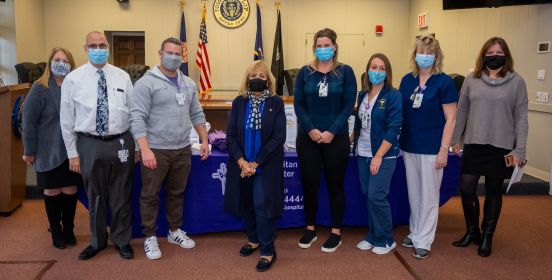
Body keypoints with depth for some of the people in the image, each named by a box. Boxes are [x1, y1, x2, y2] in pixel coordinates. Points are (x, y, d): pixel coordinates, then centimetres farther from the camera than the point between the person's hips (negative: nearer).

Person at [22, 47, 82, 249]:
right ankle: (56, 232, 25)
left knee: (70, 190, 9)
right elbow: (28, 122, -6)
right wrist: (29, 151, -6)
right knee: (52, 191, 10)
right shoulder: (39, 89, -7)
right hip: (49, 151, -2)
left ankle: (68, 230, 26)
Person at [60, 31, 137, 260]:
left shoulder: (123, 77, 2)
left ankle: (122, 240, 30)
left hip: (121, 143, 0)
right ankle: (97, 241, 35)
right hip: (90, 145, 0)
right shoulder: (73, 79, -1)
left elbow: (134, 112, 4)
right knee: (95, 197, 15)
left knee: (121, 197, 11)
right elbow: (67, 119, 2)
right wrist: (72, 153, 1)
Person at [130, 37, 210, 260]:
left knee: (177, 192, 17)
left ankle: (175, 231, 33)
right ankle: (150, 237, 21)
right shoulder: (146, 82, -9)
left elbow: (196, 114, 16)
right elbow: (137, 118, -15)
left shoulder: (188, 83, 10)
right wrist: (145, 149, -23)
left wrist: (204, 140, 9)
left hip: (183, 149, 5)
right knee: (150, 195, 6)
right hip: (156, 150, -5)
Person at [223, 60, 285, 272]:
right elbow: (231, 135, -1)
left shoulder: (276, 103, -4)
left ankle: (268, 251, 7)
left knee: (262, 205, -6)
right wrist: (241, 161, -15)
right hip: (242, 164, 3)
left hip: (266, 165, -3)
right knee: (247, 203, 13)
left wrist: (255, 163, -15)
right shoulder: (239, 103, 3)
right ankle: (253, 239, 34)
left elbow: (279, 137, -11)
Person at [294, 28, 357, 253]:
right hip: (307, 137, 2)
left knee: (335, 185, 7)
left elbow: (348, 105, -5)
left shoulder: (345, 72, 1)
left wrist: (332, 132, -15)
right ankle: (310, 229, 24)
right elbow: (298, 104, 0)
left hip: (336, 138, -1)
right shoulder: (305, 72, 5)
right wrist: (311, 129, -14)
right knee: (309, 184, 6)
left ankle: (336, 232, 20)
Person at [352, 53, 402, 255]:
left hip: (384, 155, -6)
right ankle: (373, 236, 24)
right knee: (368, 196, 10)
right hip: (363, 154, 6)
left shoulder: (393, 96, -9)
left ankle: (386, 240, 12)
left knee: (377, 197, -6)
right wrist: (355, 145, 10)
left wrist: (378, 156, -18)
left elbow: (393, 129, -15)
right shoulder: (363, 95, 9)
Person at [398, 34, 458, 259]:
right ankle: (415, 232, 31)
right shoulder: (407, 80, 5)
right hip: (409, 146, 5)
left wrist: (444, 149, -13)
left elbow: (450, 119, -9)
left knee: (429, 196, 6)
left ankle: (423, 241, 18)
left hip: (431, 148, -5)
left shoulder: (444, 82, -9)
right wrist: (398, 139, 7)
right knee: (413, 194, 15)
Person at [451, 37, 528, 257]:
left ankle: (487, 236, 25)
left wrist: (520, 150, -7)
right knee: (466, 189, 2)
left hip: (501, 146, -2)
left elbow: (521, 117, -3)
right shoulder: (471, 79, 4)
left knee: (493, 192, 8)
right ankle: (472, 231, 25)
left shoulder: (516, 81, -2)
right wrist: (456, 139, 7)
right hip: (474, 145, 2)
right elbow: (462, 111, 8)